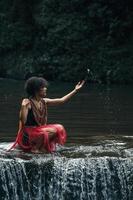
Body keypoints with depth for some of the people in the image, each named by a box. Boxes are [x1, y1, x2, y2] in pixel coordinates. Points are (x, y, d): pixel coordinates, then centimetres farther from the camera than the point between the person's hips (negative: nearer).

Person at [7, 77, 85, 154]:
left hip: (40, 129, 8)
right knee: (52, 131, -23)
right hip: (29, 133, -8)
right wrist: (23, 106, -33)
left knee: (59, 128, -5)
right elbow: (23, 121, -22)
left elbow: (62, 100, 9)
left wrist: (75, 90, 9)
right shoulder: (27, 102, -14)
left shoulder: (44, 101, 6)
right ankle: (35, 149, -11)